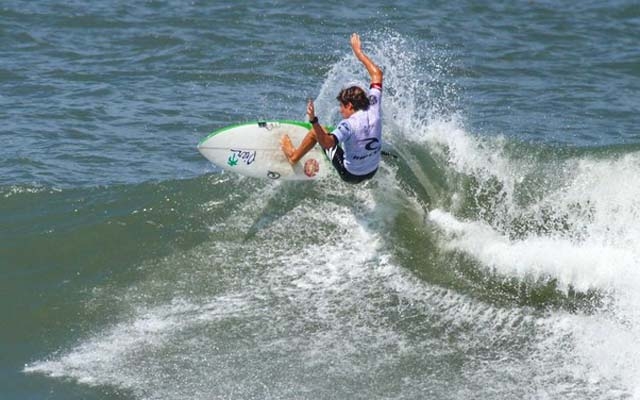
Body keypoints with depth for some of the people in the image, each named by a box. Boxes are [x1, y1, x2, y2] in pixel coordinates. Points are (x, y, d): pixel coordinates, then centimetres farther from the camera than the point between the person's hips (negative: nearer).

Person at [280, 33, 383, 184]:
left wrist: (313, 120, -50)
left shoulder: (348, 125, -29)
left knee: (317, 130, 7)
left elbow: (326, 144, -44)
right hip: (372, 172, 6)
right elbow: (377, 74, -1)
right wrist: (359, 52, 6)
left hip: (349, 174, -6)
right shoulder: (374, 109, -13)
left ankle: (293, 155, 30)